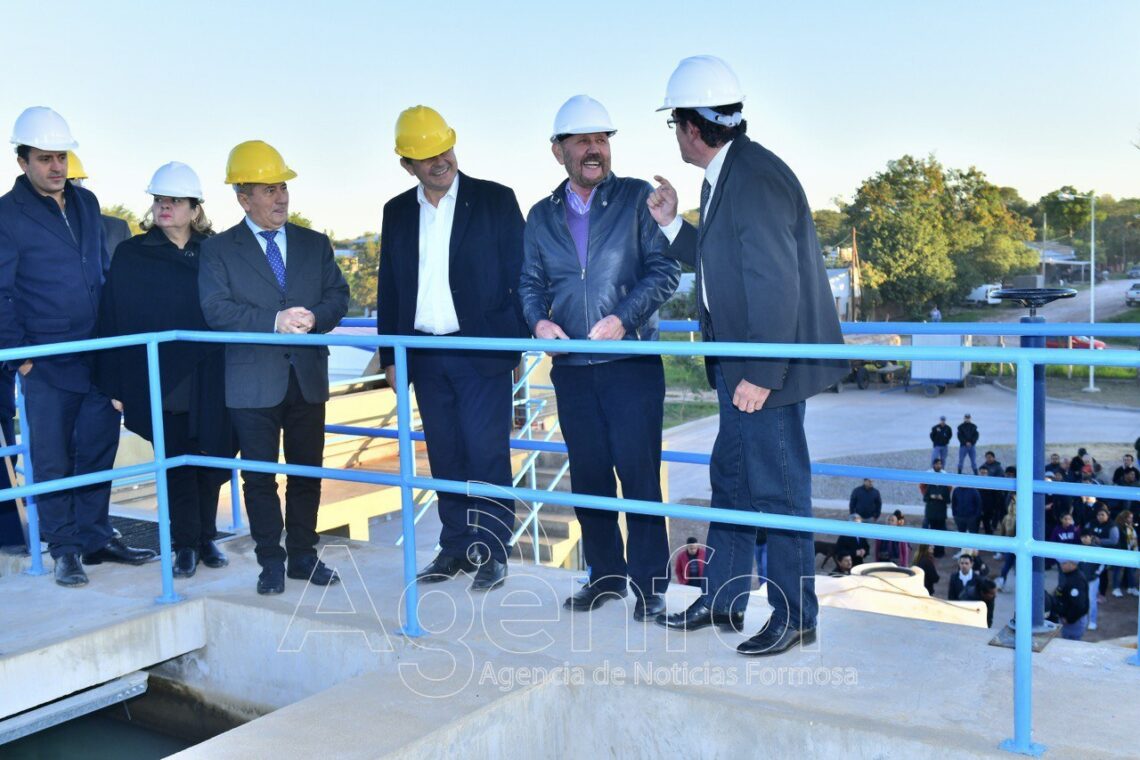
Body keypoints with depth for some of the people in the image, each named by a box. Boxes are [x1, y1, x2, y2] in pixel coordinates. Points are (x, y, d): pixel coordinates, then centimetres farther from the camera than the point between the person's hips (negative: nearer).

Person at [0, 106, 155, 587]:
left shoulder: (87, 203, 12)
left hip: (99, 354, 5)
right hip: (47, 363, -5)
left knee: (98, 451, 11)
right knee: (53, 460, 4)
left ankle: (95, 537, 23)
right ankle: (65, 550, 15)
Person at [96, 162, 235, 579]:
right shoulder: (131, 256, 1)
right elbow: (113, 321, -1)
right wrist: (115, 383, -7)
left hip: (208, 381, 1)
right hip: (160, 383, -1)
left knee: (211, 459, 7)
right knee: (176, 463, 5)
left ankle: (207, 537, 23)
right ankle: (186, 545, 16)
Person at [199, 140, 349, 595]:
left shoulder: (315, 244, 12)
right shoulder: (218, 250, 1)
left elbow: (338, 296, 6)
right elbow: (216, 308, -11)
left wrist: (314, 318, -16)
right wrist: (275, 321, -21)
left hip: (307, 378, 3)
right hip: (253, 382, -3)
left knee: (307, 471, 9)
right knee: (259, 476, 3)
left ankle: (303, 555, 21)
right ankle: (271, 561, 14)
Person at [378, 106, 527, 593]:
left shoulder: (496, 200, -1)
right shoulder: (397, 212, 10)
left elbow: (520, 274, -2)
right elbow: (389, 287, 14)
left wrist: (516, 344, -7)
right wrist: (389, 356, 11)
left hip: (482, 350, -4)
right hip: (425, 354, 4)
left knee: (486, 452, -5)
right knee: (445, 456, 9)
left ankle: (492, 552, 5)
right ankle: (456, 548, 19)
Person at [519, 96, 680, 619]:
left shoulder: (637, 198, 2)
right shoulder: (542, 216, 14)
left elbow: (665, 269, -4)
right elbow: (530, 283, 15)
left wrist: (623, 318, -16)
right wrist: (539, 321, -6)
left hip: (632, 362, -4)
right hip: (571, 366, 4)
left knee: (639, 473, -5)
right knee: (587, 475, 9)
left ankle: (648, 584, 6)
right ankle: (605, 575, 23)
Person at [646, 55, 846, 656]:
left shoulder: (755, 178, -20)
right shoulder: (724, 178, 11)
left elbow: (776, 283, -24)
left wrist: (761, 374, -23)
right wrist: (672, 225, 11)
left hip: (767, 369, -10)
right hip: (739, 367, 10)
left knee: (778, 491, 1)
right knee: (730, 479, 18)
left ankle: (795, 617, 15)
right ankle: (722, 598, 32)